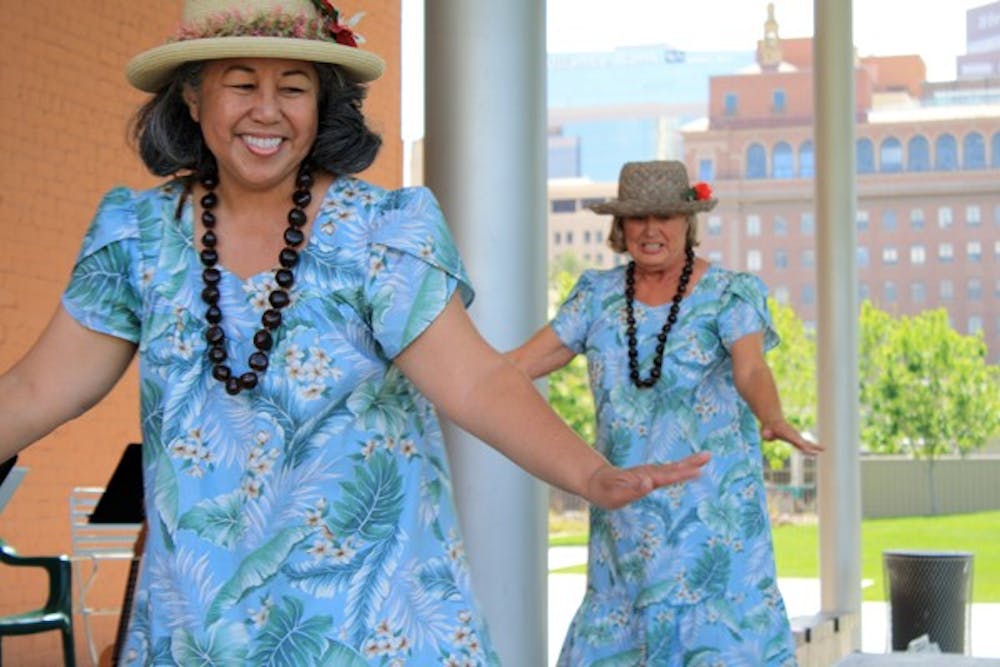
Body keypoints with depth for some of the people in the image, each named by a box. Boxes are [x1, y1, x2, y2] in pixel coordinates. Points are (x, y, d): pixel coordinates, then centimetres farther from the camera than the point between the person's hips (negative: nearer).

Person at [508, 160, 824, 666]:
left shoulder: (730, 294, -6)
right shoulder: (599, 294, 5)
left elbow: (750, 369, -22)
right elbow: (524, 361, 3)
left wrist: (773, 419, -43)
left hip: (711, 504, -4)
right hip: (626, 506, 4)